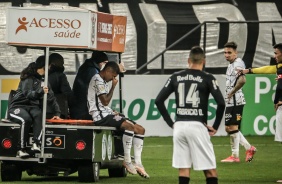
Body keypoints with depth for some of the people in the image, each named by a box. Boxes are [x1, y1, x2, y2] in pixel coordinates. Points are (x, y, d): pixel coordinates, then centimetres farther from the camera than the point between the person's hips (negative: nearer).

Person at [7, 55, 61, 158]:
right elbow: (28, 94, -21)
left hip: (32, 107, 5)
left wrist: (57, 112, 7)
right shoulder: (28, 78, -7)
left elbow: (51, 97, 16)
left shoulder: (43, 80, 14)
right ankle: (21, 149, -33)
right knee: (26, 119, -38)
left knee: (39, 114, -33)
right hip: (18, 106, -5)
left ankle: (36, 144, -46)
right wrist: (41, 91, -39)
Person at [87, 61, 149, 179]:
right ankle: (127, 161, -22)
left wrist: (113, 112, 10)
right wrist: (113, 86, -7)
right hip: (100, 116, -11)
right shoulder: (98, 80, -9)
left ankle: (138, 163, -4)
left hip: (107, 113, 11)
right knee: (129, 126, -31)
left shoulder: (103, 81, 23)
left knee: (140, 129, 1)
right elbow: (105, 101, -16)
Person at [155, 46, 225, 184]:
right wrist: (215, 126, 0)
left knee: (183, 169, 7)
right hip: (197, 126, -3)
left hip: (179, 126, 3)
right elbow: (221, 103, -10)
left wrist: (170, 123, 11)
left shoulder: (176, 77, 9)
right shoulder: (207, 78, -1)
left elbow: (158, 101, 8)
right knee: (210, 170, 1)